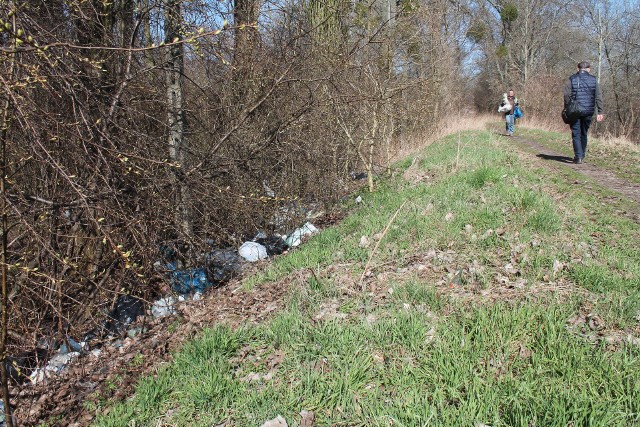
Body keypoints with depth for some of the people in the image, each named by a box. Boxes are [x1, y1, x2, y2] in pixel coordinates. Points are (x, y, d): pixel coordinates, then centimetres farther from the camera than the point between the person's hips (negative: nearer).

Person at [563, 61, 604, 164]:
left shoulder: (571, 79, 1)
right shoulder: (593, 79, 7)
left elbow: (567, 95, -6)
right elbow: (598, 96, 3)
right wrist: (600, 111, 4)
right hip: (588, 111, 2)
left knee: (576, 134, 0)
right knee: (584, 133, 15)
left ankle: (578, 156, -11)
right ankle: (582, 156, 23)